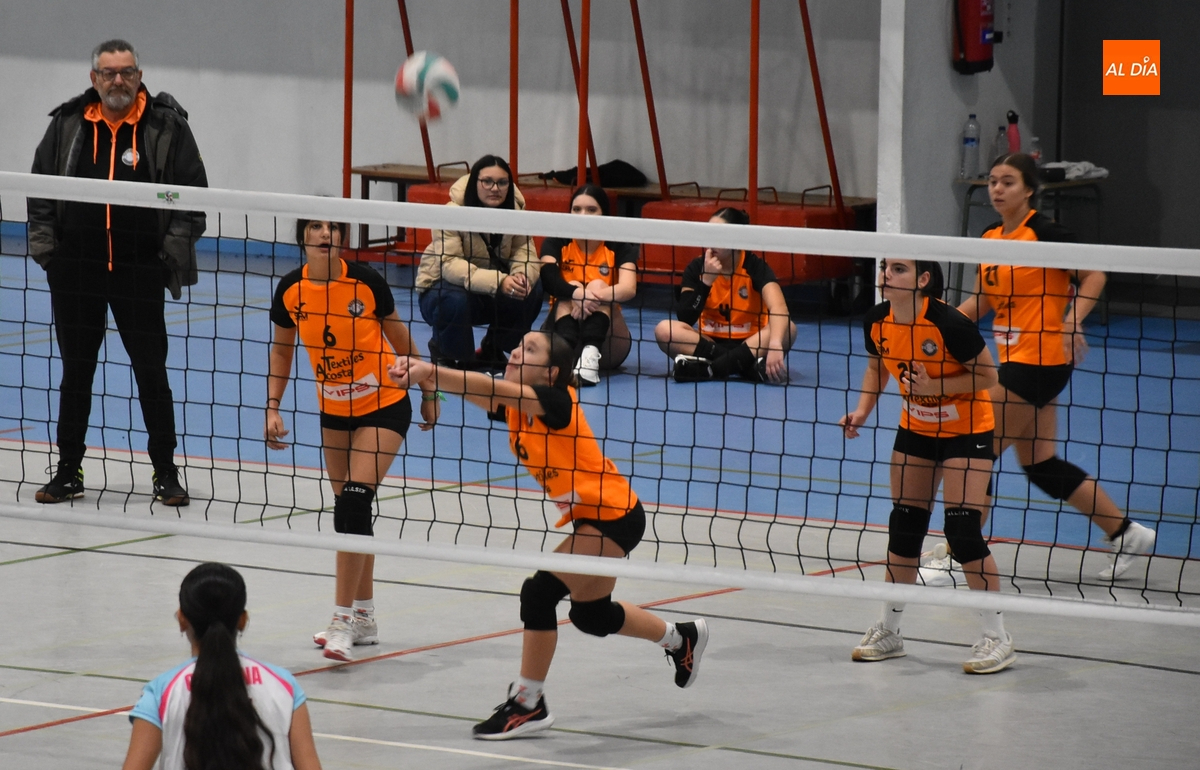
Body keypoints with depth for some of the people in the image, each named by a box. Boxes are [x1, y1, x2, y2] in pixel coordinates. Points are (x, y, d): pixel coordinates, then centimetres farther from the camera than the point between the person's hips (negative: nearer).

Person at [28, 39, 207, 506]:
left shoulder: (167, 126, -2)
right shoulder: (68, 124, 5)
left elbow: (193, 192, -1)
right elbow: (39, 189, 10)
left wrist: (174, 250, -8)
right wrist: (44, 247, 1)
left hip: (139, 272, -2)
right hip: (75, 270, 2)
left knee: (151, 372, 2)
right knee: (75, 373, 9)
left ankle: (166, 473, 11)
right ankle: (69, 472, 18)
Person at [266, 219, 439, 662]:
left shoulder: (365, 282, -18)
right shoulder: (290, 290, -9)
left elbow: (400, 339, -4)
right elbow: (281, 348, 8)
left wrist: (428, 393, 5)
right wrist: (273, 407, -1)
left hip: (384, 407, -5)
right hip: (334, 412, 5)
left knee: (354, 501, -17)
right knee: (349, 509, 10)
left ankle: (343, 621, -15)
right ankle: (364, 618, 23)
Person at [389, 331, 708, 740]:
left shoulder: (557, 402, -23)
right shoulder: (513, 406, -1)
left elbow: (494, 388, -38)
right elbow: (477, 390, -20)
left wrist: (430, 372, -50)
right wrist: (422, 373, -40)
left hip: (615, 517, -10)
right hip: (590, 518, 10)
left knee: (540, 591, -19)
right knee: (590, 614, 23)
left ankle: (528, 705, -7)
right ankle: (682, 637, 48)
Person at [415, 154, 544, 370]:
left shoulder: (516, 213, -6)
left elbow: (525, 254, -14)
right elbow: (449, 264, -36)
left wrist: (523, 276, -40)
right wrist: (497, 281, -48)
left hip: (491, 298, 5)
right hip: (441, 289, -5)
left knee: (532, 290, -19)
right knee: (455, 300, -38)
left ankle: (491, 351, 5)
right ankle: (443, 354, -6)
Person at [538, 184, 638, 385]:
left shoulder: (619, 247, -5)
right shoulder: (557, 242, -4)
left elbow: (629, 289, -26)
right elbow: (548, 279, -26)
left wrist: (597, 295, -46)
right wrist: (576, 293, -47)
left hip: (603, 338, 0)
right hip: (564, 331, 0)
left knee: (598, 285, -24)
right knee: (572, 288, -25)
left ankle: (591, 356, -49)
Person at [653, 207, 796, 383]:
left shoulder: (755, 266, -12)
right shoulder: (697, 268, -5)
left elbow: (779, 308, -31)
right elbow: (685, 319, -14)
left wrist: (774, 345, -50)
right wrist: (706, 280, -23)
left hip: (750, 343, -2)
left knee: (788, 329, -31)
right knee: (664, 329, -25)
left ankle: (706, 369, -37)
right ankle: (749, 364, -33)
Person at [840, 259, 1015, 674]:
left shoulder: (948, 323, -28)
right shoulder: (877, 322, -10)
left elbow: (987, 375, -19)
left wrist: (937, 385, -30)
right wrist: (863, 410, -4)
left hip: (967, 430, -6)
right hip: (915, 430, 6)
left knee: (962, 528, -14)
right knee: (904, 525, 8)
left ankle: (996, 637, -3)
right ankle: (889, 630, 23)